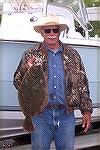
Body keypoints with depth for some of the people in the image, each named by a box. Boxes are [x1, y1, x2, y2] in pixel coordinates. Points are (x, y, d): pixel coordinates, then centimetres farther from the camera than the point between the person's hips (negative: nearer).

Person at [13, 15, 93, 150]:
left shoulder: (73, 55, 12)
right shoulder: (31, 55, 6)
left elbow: (82, 84, 12)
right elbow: (17, 82, 4)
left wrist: (86, 111, 6)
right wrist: (27, 70, -17)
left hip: (66, 115, 2)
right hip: (40, 115, -1)